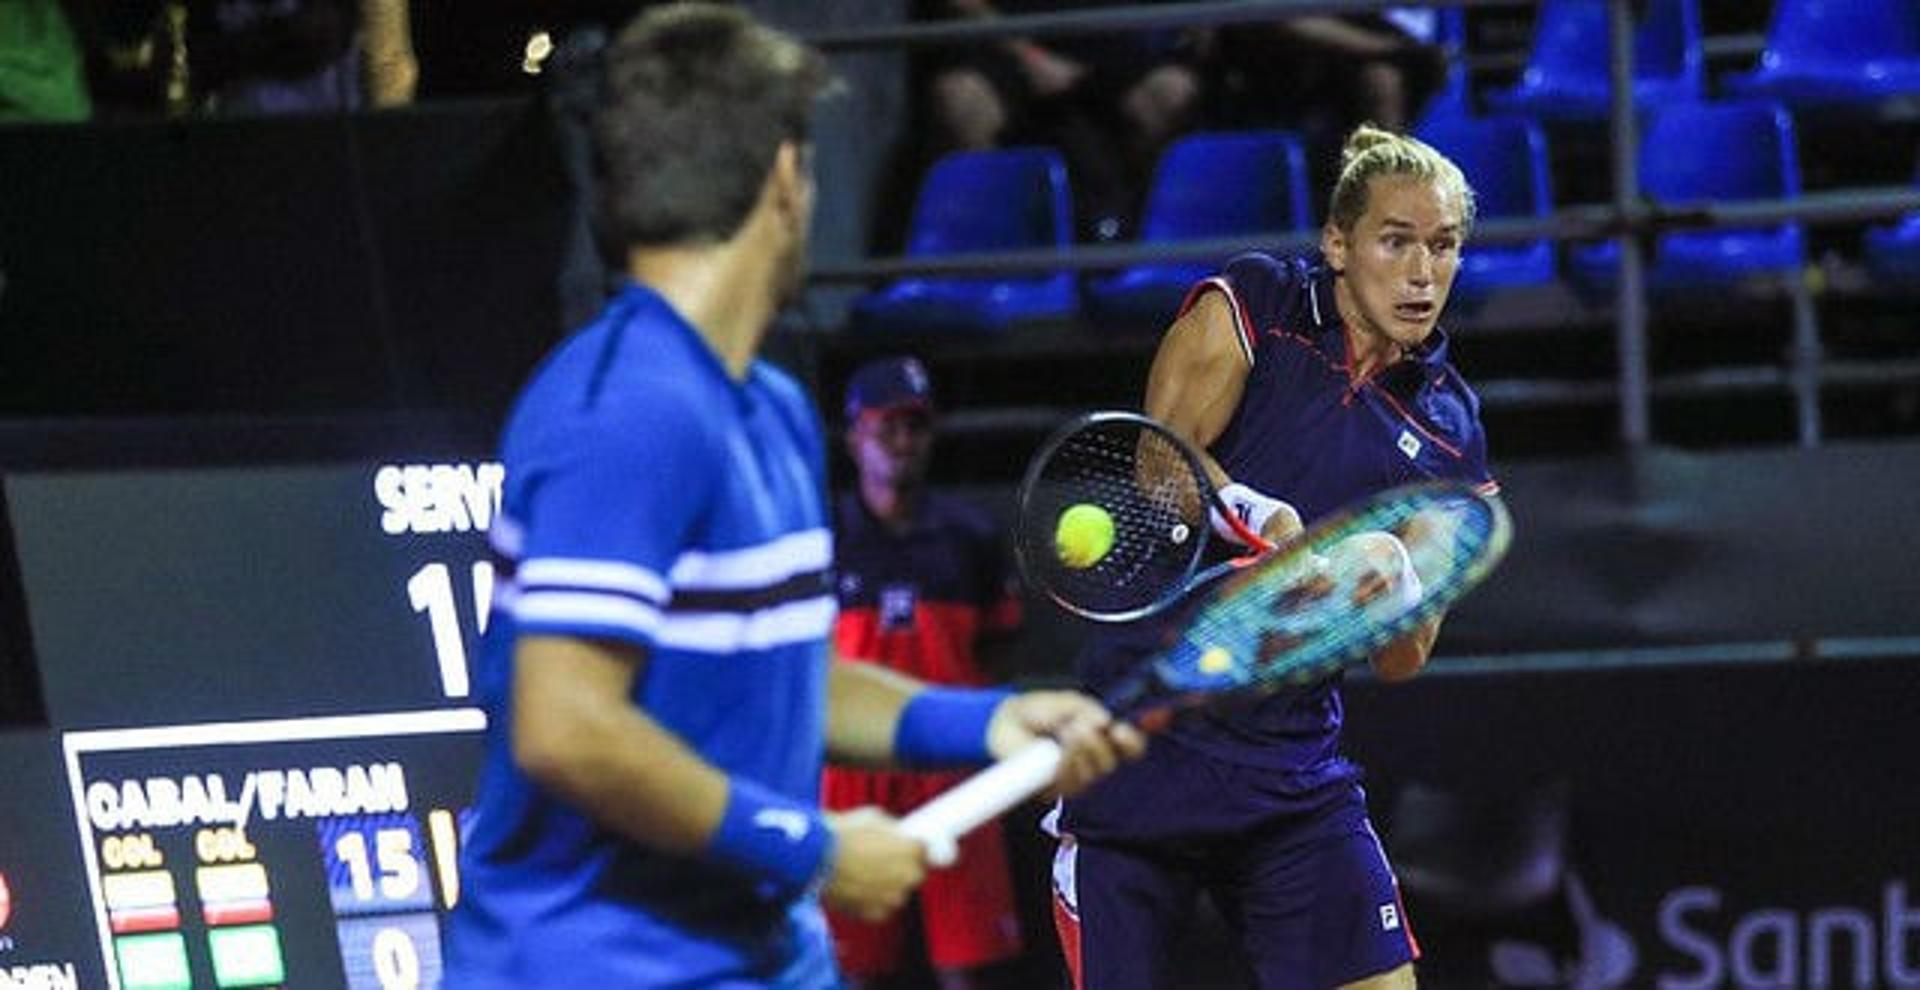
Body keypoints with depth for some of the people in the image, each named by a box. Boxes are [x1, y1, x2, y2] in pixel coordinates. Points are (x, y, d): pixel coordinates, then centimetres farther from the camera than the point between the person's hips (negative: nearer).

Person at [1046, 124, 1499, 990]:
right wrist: (1258, 516, -31)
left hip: (1294, 775, 3)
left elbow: (1399, 661, 6)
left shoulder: (1448, 435, 7)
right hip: (1140, 748, -3)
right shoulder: (1251, 306, -1)